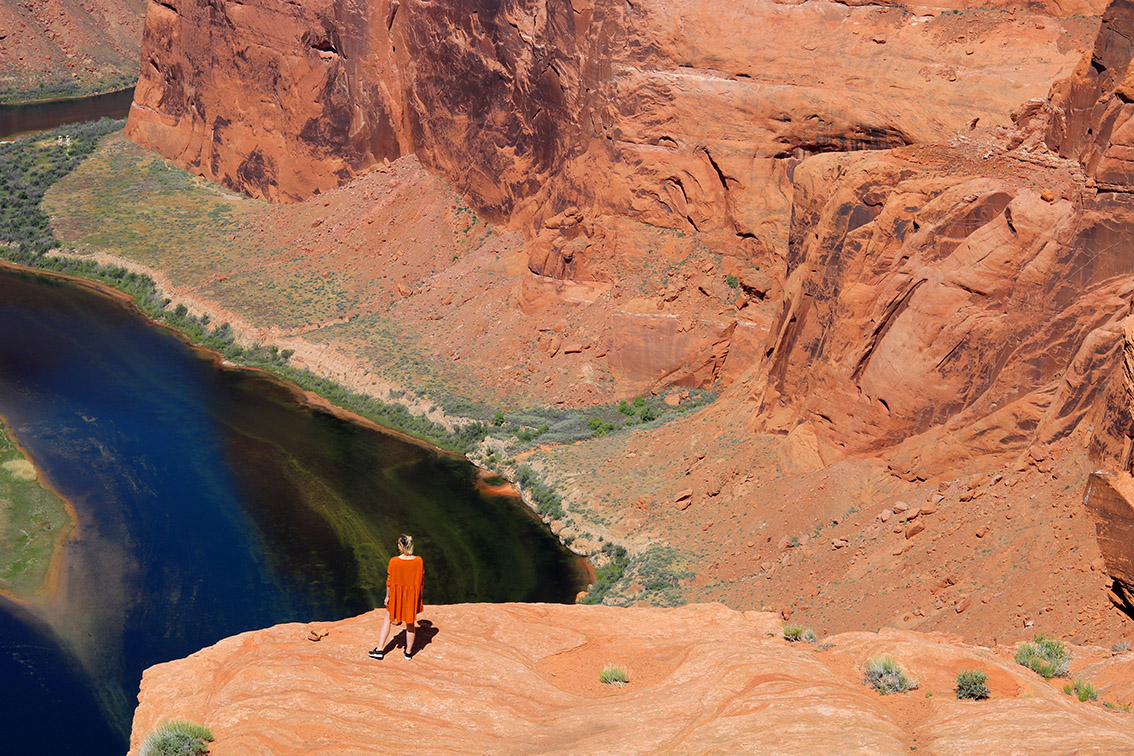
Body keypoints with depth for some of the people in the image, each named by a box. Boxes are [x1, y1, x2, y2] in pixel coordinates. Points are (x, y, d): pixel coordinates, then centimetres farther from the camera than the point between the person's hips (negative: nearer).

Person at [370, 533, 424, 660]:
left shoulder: (394, 561, -18)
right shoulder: (419, 561, -11)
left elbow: (389, 581, -10)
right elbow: (421, 581, -2)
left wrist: (387, 597, 2)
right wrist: (418, 596, 11)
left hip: (396, 596, -2)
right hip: (412, 596, 2)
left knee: (387, 620, 17)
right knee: (410, 624, 16)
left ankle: (380, 650, 19)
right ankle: (409, 652, 27)